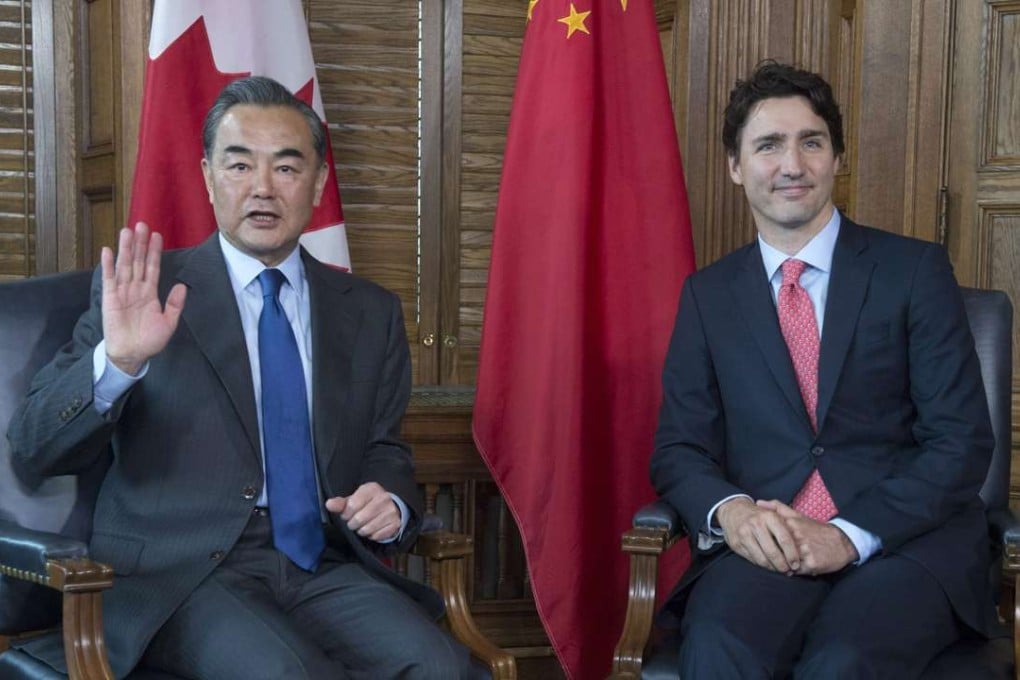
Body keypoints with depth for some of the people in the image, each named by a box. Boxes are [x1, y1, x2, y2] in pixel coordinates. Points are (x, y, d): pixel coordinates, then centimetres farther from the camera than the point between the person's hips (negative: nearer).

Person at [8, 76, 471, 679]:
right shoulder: (141, 291, 3)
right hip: (181, 574, -3)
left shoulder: (370, 312, 14)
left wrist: (390, 504, -2)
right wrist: (117, 361, -21)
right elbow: (33, 451, -2)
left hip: (326, 569, 4)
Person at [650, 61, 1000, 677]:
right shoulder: (708, 295, 13)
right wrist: (731, 510, -14)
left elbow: (962, 442, -1)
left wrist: (852, 534, -15)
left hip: (903, 540, -1)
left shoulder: (915, 271, 4)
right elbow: (680, 447, 10)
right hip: (767, 546, 2)